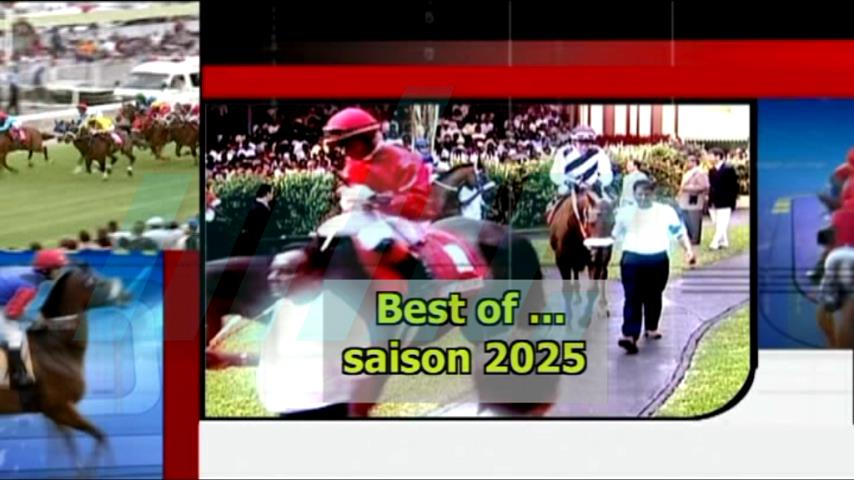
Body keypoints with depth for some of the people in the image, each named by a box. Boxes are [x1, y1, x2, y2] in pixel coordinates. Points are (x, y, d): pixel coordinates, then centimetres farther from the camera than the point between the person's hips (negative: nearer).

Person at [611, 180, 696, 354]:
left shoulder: (666, 211, 3)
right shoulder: (625, 213, 7)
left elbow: (679, 231, 7)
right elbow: (617, 235, 17)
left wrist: (688, 249, -6)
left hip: (658, 259, 1)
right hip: (632, 259, -1)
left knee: (654, 297, 14)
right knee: (633, 298, -11)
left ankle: (651, 328, 34)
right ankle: (630, 336, -20)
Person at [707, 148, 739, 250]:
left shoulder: (728, 169, -10)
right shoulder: (712, 171, 8)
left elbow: (734, 186, -8)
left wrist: (733, 199, -11)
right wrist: (710, 200, 8)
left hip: (725, 203, -7)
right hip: (715, 202, 7)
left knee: (722, 224, -9)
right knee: (718, 224, 11)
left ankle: (715, 243, -11)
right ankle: (724, 242, 20)